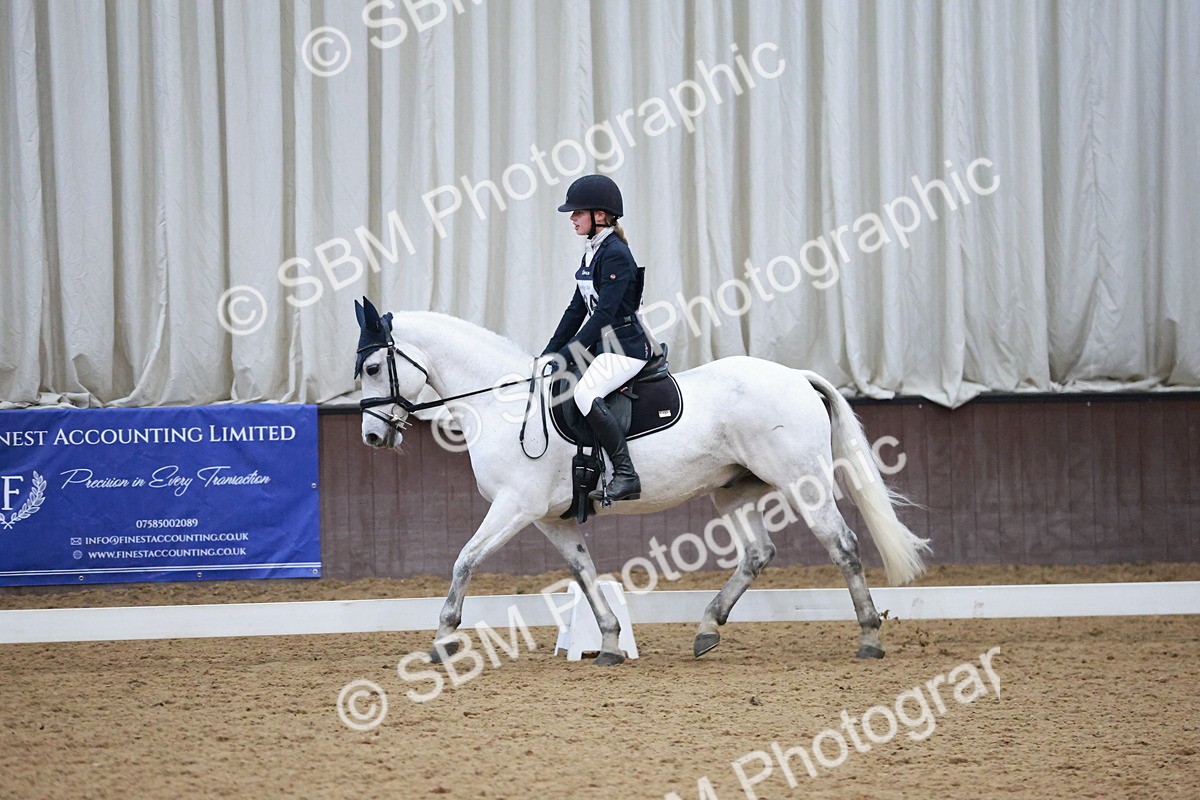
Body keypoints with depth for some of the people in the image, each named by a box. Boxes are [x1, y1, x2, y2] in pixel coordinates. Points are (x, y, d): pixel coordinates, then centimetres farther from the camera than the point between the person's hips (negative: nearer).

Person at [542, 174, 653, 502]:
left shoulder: (615, 254, -16)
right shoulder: (593, 253, 13)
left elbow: (604, 312, -23)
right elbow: (578, 309, 16)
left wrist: (568, 353, -24)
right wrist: (549, 353, 11)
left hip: (625, 348, -11)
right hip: (602, 346, 11)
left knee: (585, 393, -30)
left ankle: (626, 475, -26)